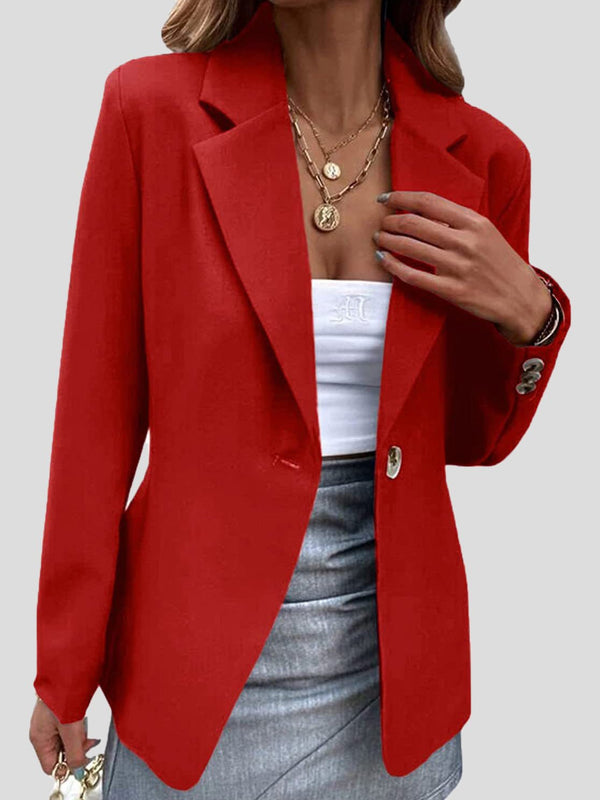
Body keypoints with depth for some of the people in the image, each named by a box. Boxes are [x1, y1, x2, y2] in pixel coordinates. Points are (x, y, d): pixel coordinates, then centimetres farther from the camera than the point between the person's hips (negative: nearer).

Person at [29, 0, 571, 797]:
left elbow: (471, 439, 6)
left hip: (392, 651, 3)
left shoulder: (480, 156, -5)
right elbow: (98, 410, -6)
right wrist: (64, 671, -1)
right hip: (204, 646, -1)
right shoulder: (151, 107, -11)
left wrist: (529, 316, -14)